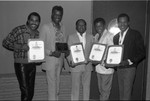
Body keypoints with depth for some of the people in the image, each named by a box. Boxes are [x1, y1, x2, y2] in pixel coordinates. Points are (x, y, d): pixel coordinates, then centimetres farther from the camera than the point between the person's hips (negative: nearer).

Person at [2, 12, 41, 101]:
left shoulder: (38, 33, 7)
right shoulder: (19, 30, -10)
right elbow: (5, 43, -9)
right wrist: (20, 47, -22)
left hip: (32, 64, 6)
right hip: (21, 64, -5)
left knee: (31, 92, 13)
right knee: (25, 92, -4)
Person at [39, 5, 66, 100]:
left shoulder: (62, 27, 7)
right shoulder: (45, 27, -10)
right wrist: (51, 53, -20)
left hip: (60, 59, 5)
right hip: (50, 59, -5)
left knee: (57, 81, 17)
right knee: (52, 83, 1)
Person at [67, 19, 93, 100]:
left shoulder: (90, 37, 11)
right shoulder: (71, 37, 4)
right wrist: (70, 62, -16)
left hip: (87, 66, 3)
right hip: (76, 66, -2)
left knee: (87, 86, 10)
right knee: (75, 87, 3)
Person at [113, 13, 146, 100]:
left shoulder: (136, 34, -4)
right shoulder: (116, 37, 13)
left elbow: (142, 53, -6)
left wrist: (129, 61, -17)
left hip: (129, 68, -6)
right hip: (119, 68, 6)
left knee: (126, 94, -7)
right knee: (121, 93, 13)